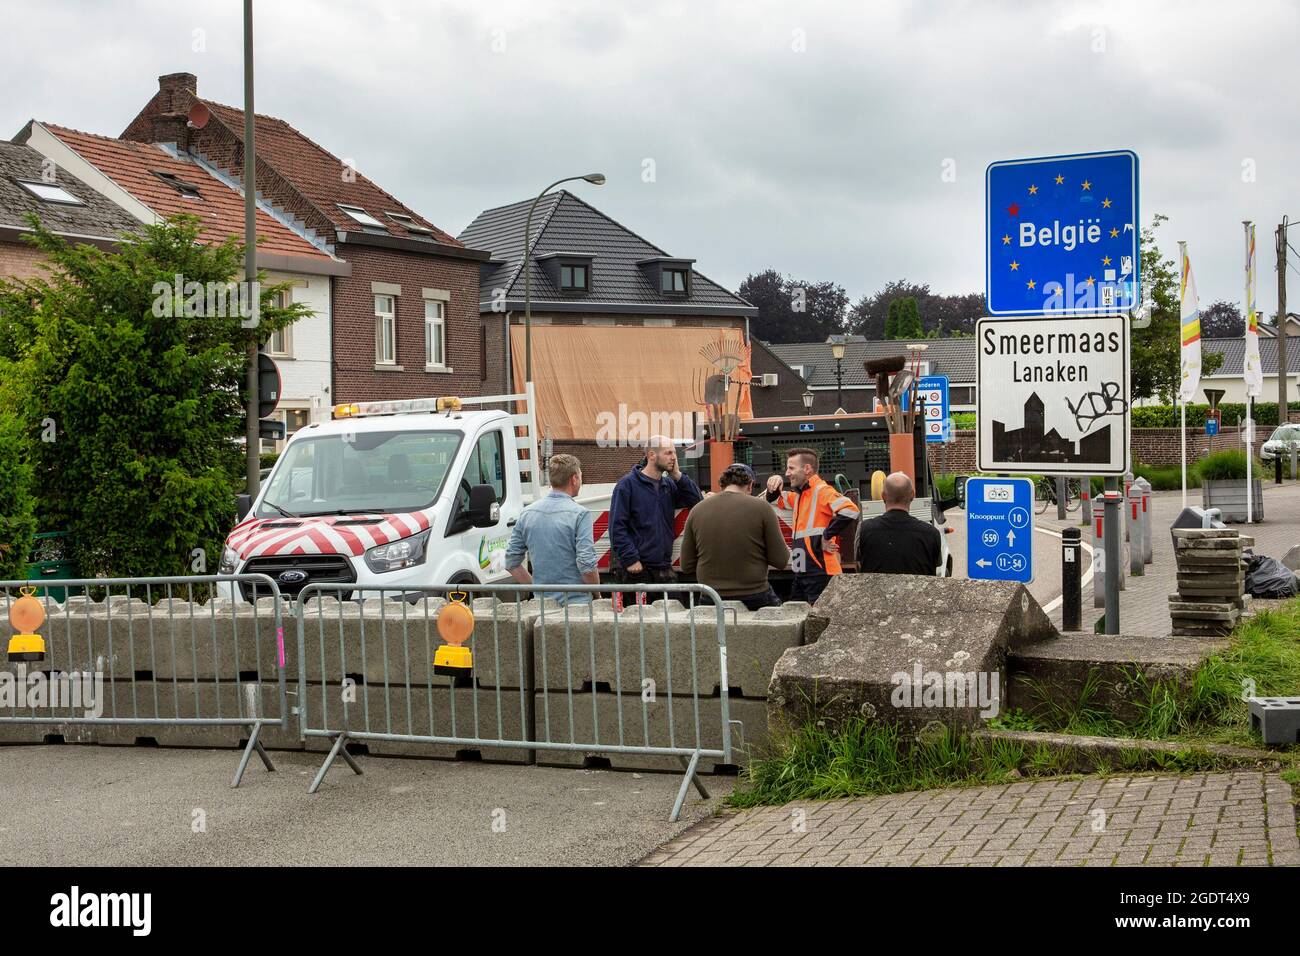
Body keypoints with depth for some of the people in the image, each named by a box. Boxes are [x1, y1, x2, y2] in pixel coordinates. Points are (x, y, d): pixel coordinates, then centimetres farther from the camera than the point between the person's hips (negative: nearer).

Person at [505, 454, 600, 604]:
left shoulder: (527, 513, 8)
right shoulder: (580, 514, -9)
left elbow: (511, 563, 10)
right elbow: (587, 565, -15)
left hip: (542, 603, 5)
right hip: (575, 602, -5)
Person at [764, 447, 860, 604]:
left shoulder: (821, 491, -12)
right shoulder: (799, 494, 17)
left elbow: (850, 510, -26)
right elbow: (775, 500, 35)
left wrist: (826, 536, -18)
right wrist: (774, 487, 11)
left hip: (820, 573, -10)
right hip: (802, 574, 10)